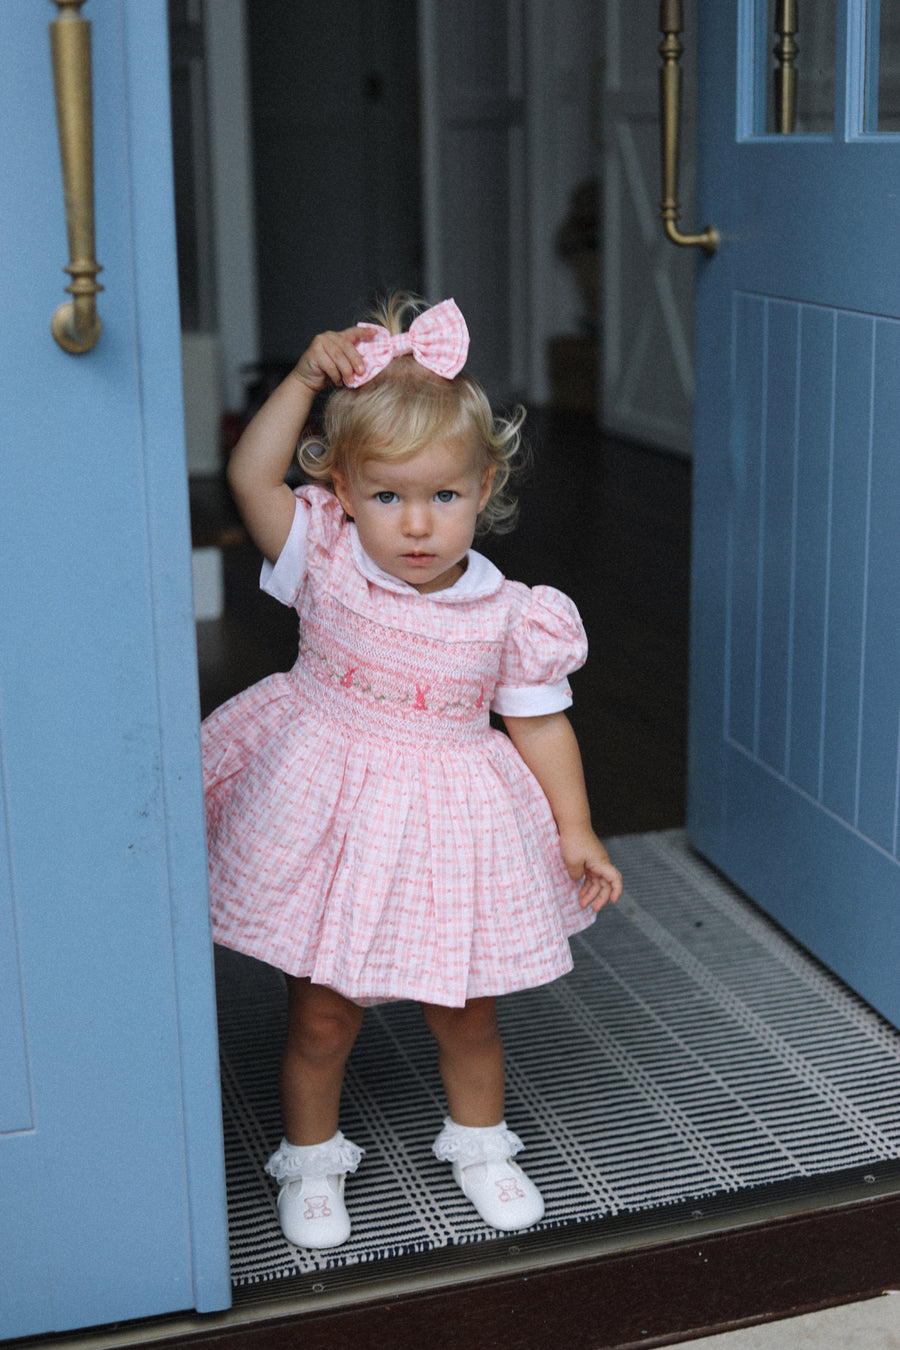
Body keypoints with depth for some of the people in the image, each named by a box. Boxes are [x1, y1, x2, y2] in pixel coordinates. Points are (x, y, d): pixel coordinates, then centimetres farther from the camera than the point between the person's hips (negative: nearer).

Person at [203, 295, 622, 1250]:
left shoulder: (507, 615, -10)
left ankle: (478, 1141, 43)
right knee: (320, 1016, 11)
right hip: (333, 812, 0)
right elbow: (250, 476, -20)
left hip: (447, 825, 1)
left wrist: (575, 831, -4)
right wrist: (306, 377, -25)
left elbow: (539, 722, -1)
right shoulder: (326, 562, -11)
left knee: (466, 1011, 16)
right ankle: (311, 1158, 35)